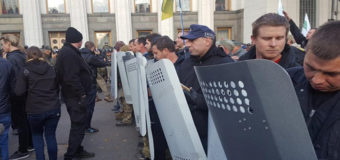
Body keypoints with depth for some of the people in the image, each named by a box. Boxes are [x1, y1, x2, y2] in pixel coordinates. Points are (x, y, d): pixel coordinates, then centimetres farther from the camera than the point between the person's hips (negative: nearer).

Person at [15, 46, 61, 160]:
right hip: (53, 108, 2)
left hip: (35, 110, -2)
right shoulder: (51, 69, 5)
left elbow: (19, 91, -8)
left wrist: (31, 90, 10)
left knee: (37, 135, 18)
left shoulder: (25, 71, -4)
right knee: (51, 136, 12)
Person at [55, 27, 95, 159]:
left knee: (79, 124, 20)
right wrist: (82, 94, -22)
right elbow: (71, 77, -27)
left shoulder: (67, 51, 14)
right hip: (76, 96, -11)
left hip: (74, 95, 11)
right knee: (78, 125, -1)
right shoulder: (69, 53, -19)